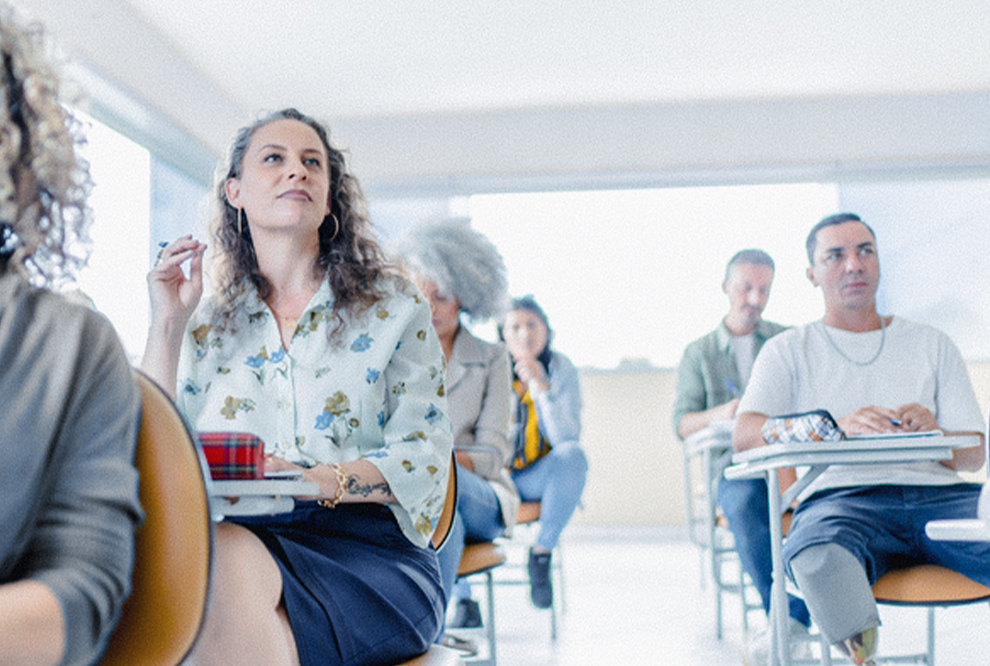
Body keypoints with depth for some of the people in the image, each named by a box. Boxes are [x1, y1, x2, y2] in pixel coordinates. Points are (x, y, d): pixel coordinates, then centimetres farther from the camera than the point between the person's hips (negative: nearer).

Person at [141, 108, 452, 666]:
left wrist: (315, 481, -18)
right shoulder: (209, 326, 18)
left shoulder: (393, 307, 10)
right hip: (245, 542, 2)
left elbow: (424, 457, 0)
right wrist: (167, 326, 6)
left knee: (218, 554, -33)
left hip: (370, 553, -2)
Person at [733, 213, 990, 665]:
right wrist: (839, 428, -18)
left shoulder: (932, 345, 24)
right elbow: (746, 434, -1)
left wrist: (933, 433, -6)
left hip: (939, 496, 3)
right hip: (841, 498, -2)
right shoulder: (789, 350, 17)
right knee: (816, 555, -40)